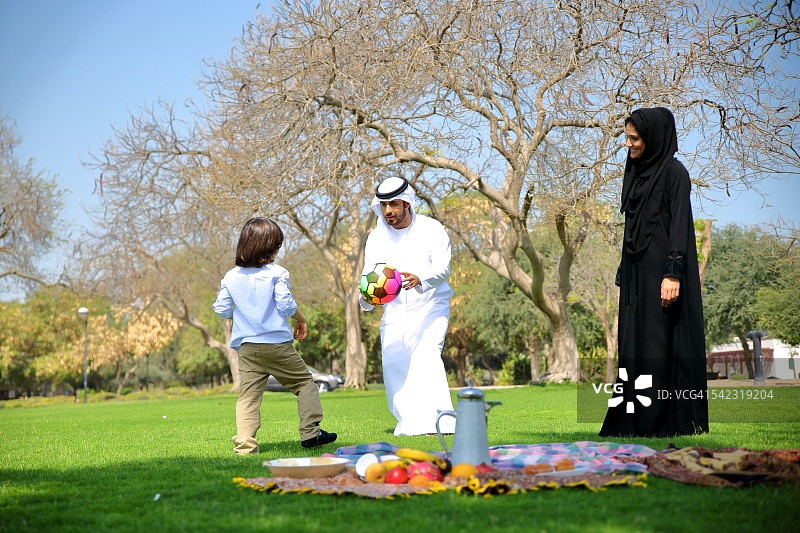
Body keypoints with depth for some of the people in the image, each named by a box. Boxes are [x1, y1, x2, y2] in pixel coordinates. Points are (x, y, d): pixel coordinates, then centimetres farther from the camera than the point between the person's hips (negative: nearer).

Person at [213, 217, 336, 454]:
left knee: (248, 396, 2)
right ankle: (310, 432, 9)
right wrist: (301, 319, 8)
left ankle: (245, 444, -7)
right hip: (278, 344, -3)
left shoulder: (231, 277, 6)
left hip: (247, 348, 3)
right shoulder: (276, 273, -7)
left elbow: (222, 310, 8)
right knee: (304, 382, 12)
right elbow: (286, 305, -11)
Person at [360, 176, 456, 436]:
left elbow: (443, 269, -16)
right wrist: (367, 297, -27)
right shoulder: (376, 237, 5)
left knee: (426, 356, -22)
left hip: (429, 307, -4)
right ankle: (408, 423, 8)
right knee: (393, 365, -5)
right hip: (394, 310, 4)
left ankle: (440, 420, -29)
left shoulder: (431, 229, -4)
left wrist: (420, 279, -39)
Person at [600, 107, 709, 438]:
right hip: (636, 271, 8)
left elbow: (680, 224, -13)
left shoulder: (674, 172, -7)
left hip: (660, 269, -8)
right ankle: (633, 420, 8)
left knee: (659, 344, -7)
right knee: (633, 344, 5)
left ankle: (668, 421, -2)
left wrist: (673, 273, -21)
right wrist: (621, 277, 16)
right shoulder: (635, 173, 16)